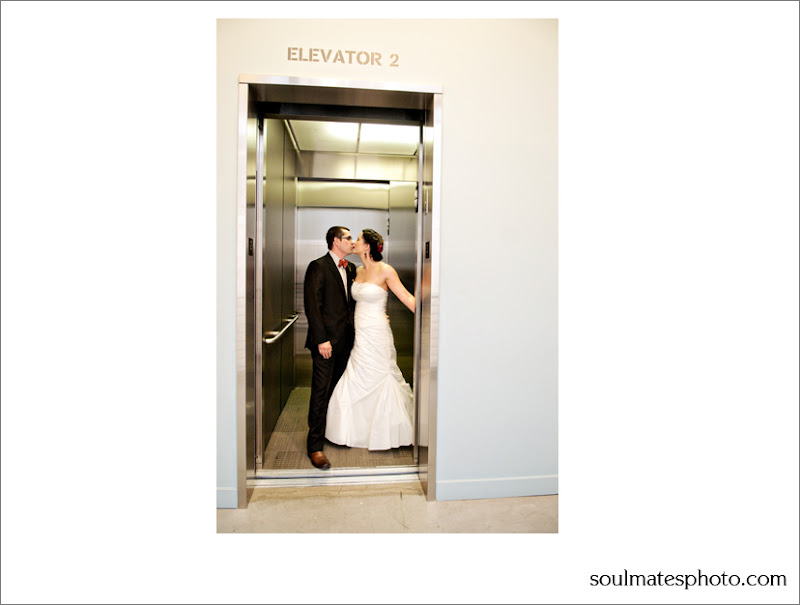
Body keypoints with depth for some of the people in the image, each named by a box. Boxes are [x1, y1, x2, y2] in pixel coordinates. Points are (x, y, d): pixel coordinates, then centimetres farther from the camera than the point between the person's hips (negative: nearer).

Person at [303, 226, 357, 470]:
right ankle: (315, 445, 6)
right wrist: (321, 339, -17)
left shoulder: (351, 269, 15)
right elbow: (312, 306, -13)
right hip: (326, 340, -7)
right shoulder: (318, 267, -8)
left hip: (346, 340, 7)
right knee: (321, 392, -3)